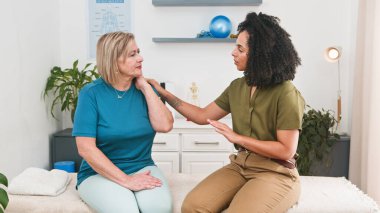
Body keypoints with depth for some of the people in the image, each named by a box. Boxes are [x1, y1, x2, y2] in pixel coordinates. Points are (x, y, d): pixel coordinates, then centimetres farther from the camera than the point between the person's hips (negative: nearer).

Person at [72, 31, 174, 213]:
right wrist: (126, 180, -19)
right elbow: (86, 148, -14)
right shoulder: (91, 93, -8)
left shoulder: (144, 88, 4)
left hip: (142, 168, 3)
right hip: (100, 172, -3)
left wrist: (145, 87, -10)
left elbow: (165, 126, -10)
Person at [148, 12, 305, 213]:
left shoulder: (285, 93, -14)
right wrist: (162, 92, 11)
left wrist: (237, 137, -15)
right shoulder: (237, 87, 6)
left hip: (275, 173, -5)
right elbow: (203, 116, 12)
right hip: (239, 166, 5)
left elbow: (286, 150, -15)